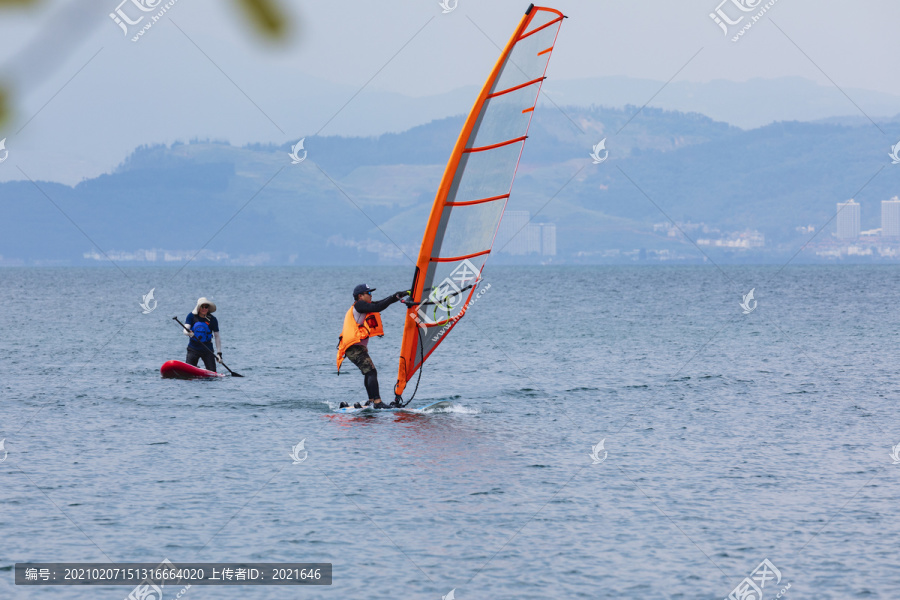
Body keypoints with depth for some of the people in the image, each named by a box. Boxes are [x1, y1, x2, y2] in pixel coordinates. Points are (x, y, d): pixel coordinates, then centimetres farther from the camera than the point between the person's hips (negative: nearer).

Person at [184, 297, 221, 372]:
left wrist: (219, 353, -3)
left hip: (207, 350, 0)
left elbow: (217, 337, 2)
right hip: (193, 349, 0)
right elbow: (185, 330, -13)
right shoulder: (191, 316, -3)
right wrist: (189, 333, -38)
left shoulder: (213, 320, -3)